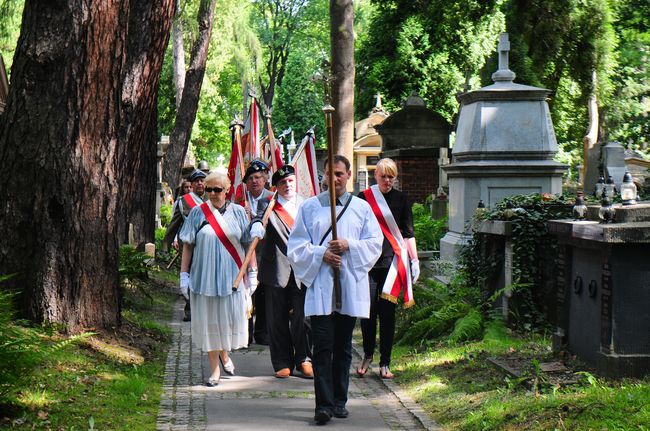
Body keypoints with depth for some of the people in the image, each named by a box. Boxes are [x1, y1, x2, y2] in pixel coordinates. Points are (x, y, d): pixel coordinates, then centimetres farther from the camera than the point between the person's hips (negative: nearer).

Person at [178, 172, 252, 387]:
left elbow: (248, 244, 6)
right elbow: (187, 246, 5)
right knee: (209, 321, 3)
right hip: (205, 277, 0)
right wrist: (184, 275, 1)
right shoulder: (197, 213, 2)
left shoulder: (238, 212, 4)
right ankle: (215, 368, 13)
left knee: (230, 319, 1)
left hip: (232, 277, 0)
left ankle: (224, 353, 32)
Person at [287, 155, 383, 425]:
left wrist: (349, 246, -12)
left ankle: (339, 400, 17)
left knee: (343, 347, 8)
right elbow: (297, 245, 5)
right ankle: (324, 404, -12)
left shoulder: (362, 208, 10)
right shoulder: (310, 207, 8)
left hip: (350, 285, 2)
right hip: (320, 284, -2)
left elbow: (374, 243, 5)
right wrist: (321, 254, -12)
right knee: (323, 346, -10)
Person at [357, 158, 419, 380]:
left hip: (392, 262, 1)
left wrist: (414, 260, 5)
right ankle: (368, 355, 18)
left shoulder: (401, 199, 9)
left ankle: (385, 363, 8)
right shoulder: (364, 197, 4)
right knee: (368, 310, -4)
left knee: (387, 313, 1)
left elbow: (408, 233, 11)